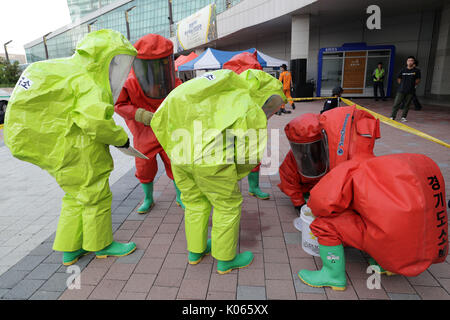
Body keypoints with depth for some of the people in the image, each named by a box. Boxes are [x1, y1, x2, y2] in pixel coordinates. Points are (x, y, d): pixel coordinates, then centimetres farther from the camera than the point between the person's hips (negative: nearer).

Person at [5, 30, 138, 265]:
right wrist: (120, 137, -17)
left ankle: (69, 248, 32)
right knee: (96, 197, 6)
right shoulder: (88, 81, -17)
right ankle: (101, 244, 25)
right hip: (77, 154, -10)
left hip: (59, 148, 10)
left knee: (77, 197, 20)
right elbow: (94, 120, -32)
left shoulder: (71, 71, 14)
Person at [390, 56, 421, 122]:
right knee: (396, 104, -4)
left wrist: (413, 85, 6)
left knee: (406, 105, 3)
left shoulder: (416, 71, 4)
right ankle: (392, 117, 0)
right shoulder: (403, 70, 6)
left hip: (410, 91, 0)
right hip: (401, 90, 0)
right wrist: (402, 84, 8)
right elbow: (399, 79, 15)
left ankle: (403, 117, 12)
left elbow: (418, 80, 11)